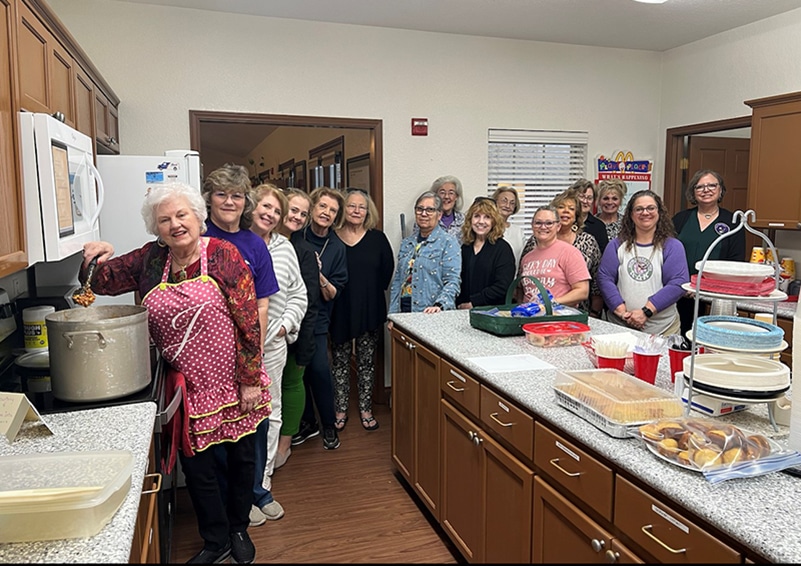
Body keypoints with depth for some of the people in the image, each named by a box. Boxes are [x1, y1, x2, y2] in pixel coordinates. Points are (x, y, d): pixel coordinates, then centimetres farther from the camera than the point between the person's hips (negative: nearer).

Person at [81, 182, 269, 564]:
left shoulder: (223, 255, -12)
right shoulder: (150, 260, 1)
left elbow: (248, 321, -13)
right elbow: (101, 281, 12)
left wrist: (251, 381, -14)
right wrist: (95, 258, -12)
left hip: (233, 384, -3)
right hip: (188, 386, 3)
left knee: (241, 456, 14)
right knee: (196, 464, 10)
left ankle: (238, 530, 39)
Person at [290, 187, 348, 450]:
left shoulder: (337, 248, 0)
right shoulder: (295, 238, -1)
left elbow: (332, 294, -3)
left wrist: (319, 275, -20)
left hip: (317, 319, -1)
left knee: (319, 369, -12)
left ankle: (329, 426, 9)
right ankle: (307, 422, 28)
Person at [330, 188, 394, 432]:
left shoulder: (377, 238, 0)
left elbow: (387, 270, 2)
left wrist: (372, 291, 1)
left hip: (370, 310, 1)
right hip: (340, 311, -1)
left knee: (367, 361, 10)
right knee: (340, 361, 9)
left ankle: (365, 409, 23)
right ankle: (341, 410, 22)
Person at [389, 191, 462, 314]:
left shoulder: (448, 243, -3)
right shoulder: (406, 243, 15)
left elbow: (452, 282, -11)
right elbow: (397, 281, 15)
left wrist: (439, 305, -26)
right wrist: (392, 317, 8)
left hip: (431, 314, -5)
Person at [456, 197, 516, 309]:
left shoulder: (502, 248, -1)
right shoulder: (465, 248, 14)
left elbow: (502, 287, -10)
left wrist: (473, 303, -9)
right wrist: (460, 305, -1)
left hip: (493, 311, -3)